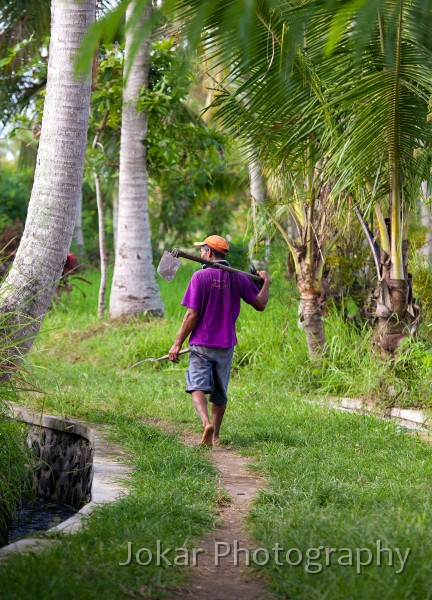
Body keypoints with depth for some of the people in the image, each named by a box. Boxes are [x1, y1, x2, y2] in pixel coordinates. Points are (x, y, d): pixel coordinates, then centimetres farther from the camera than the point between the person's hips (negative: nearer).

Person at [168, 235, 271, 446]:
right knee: (220, 392, 16)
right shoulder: (238, 278, 0)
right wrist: (266, 282, 26)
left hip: (202, 343, -4)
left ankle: (206, 423, -32)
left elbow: (192, 315, -12)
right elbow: (260, 304, 7)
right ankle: (215, 436, 24)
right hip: (226, 345, 4)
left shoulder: (200, 277, -10)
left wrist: (178, 343, -6)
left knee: (197, 386, -8)